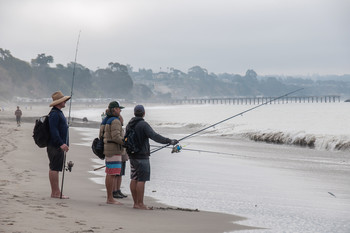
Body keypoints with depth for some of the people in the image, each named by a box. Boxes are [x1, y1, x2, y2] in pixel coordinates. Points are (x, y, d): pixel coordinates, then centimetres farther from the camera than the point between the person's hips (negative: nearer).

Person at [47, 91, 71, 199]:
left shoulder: (59, 113, 19)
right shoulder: (54, 114, -15)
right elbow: (53, 130, -23)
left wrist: (66, 144, 25)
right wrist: (61, 143, -27)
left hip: (59, 146, 11)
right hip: (55, 146, -11)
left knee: (55, 169, 12)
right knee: (54, 168, -8)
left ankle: (55, 192, 16)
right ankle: (55, 192, -7)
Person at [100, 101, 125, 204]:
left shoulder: (105, 120, 15)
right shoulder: (115, 121, -14)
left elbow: (101, 136, 19)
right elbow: (116, 137, -22)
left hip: (107, 150, 10)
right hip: (114, 150, -10)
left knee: (109, 174, 11)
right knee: (112, 174, -8)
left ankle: (109, 198, 14)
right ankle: (110, 199, -7)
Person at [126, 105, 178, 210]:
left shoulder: (129, 125, 10)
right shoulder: (143, 125, -15)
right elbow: (155, 136, -25)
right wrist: (169, 141, -25)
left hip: (132, 155, 8)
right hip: (142, 156, -8)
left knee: (134, 179, 9)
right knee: (142, 180, -6)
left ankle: (136, 203, 12)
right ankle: (140, 204, -7)